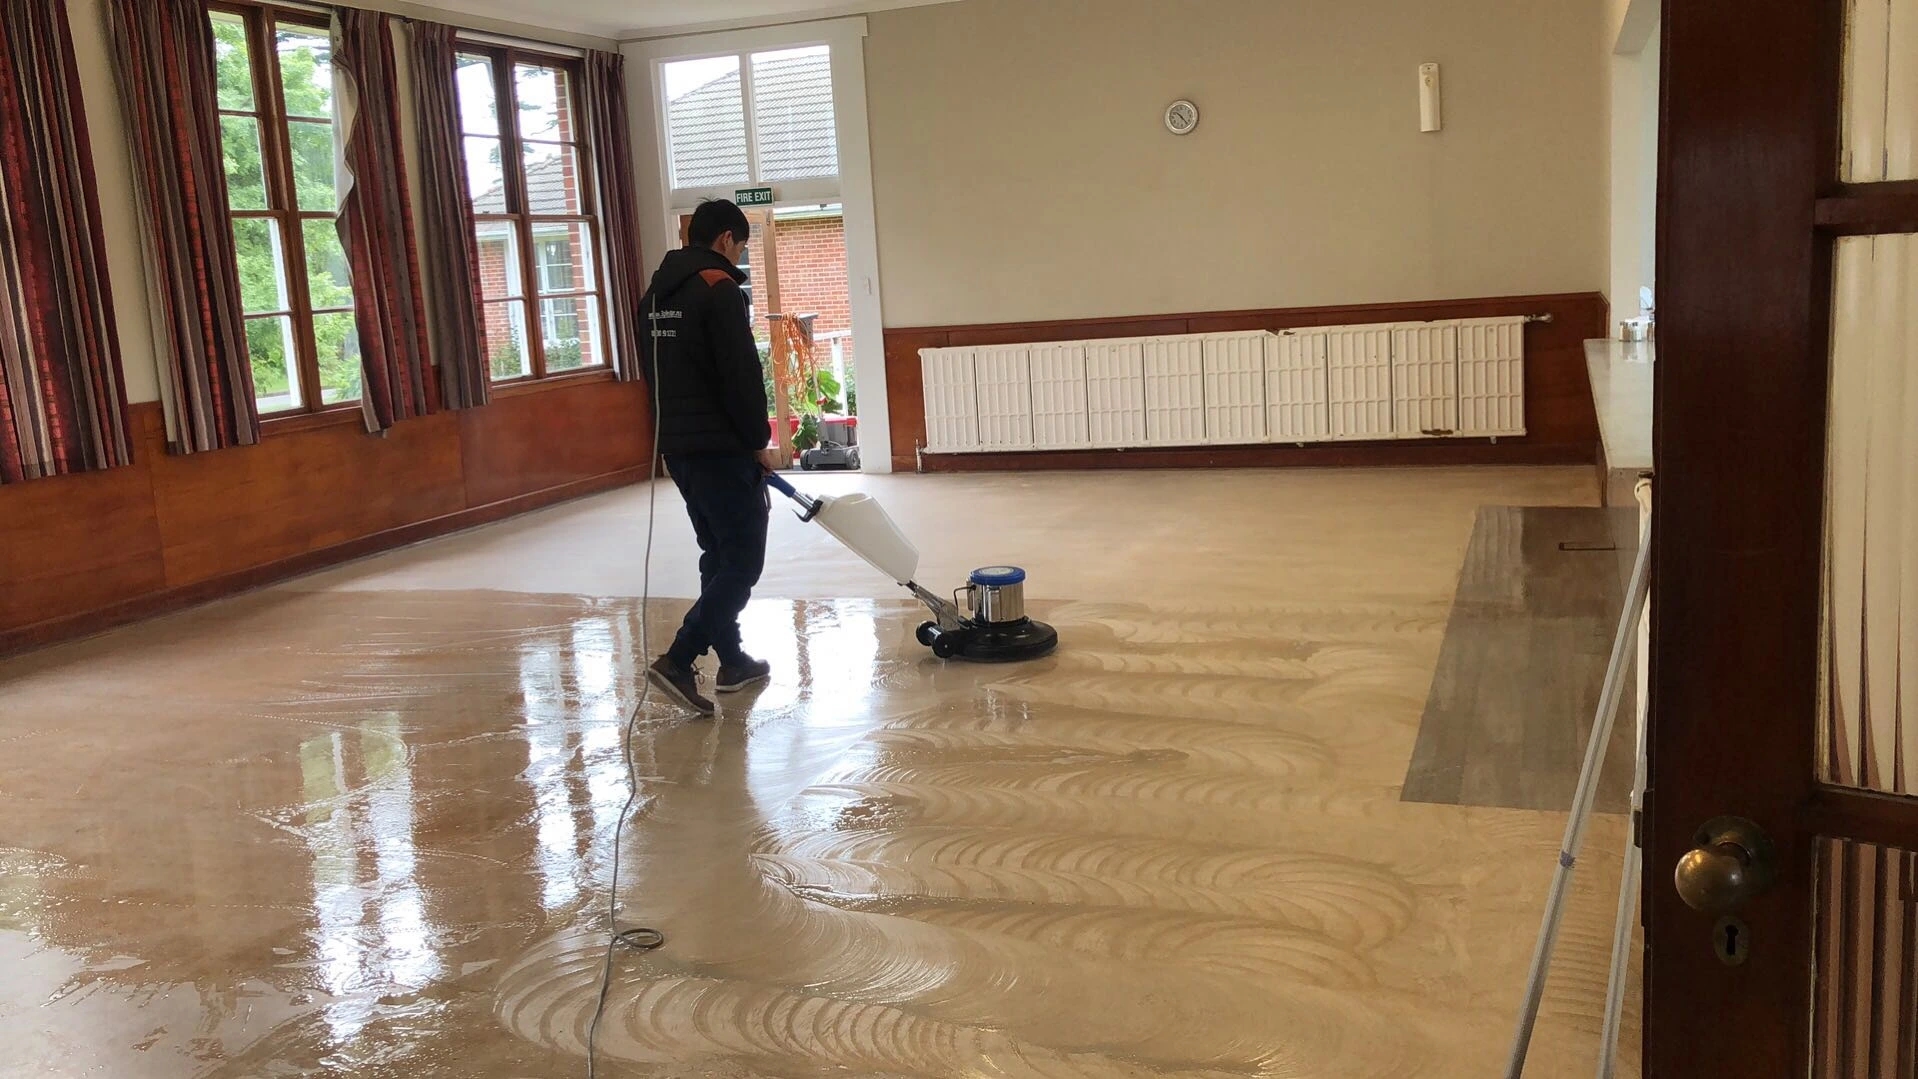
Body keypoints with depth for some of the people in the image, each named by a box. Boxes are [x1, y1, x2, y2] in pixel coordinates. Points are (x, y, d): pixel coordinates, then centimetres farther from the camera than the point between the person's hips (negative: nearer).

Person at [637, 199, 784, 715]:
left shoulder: (654, 294, 14)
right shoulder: (719, 289, -14)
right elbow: (742, 376, -18)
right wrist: (760, 443, -8)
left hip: (678, 447, 9)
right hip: (722, 450, -9)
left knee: (718, 554, 17)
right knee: (743, 560, -5)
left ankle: (732, 661, 22)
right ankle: (678, 660, -14)